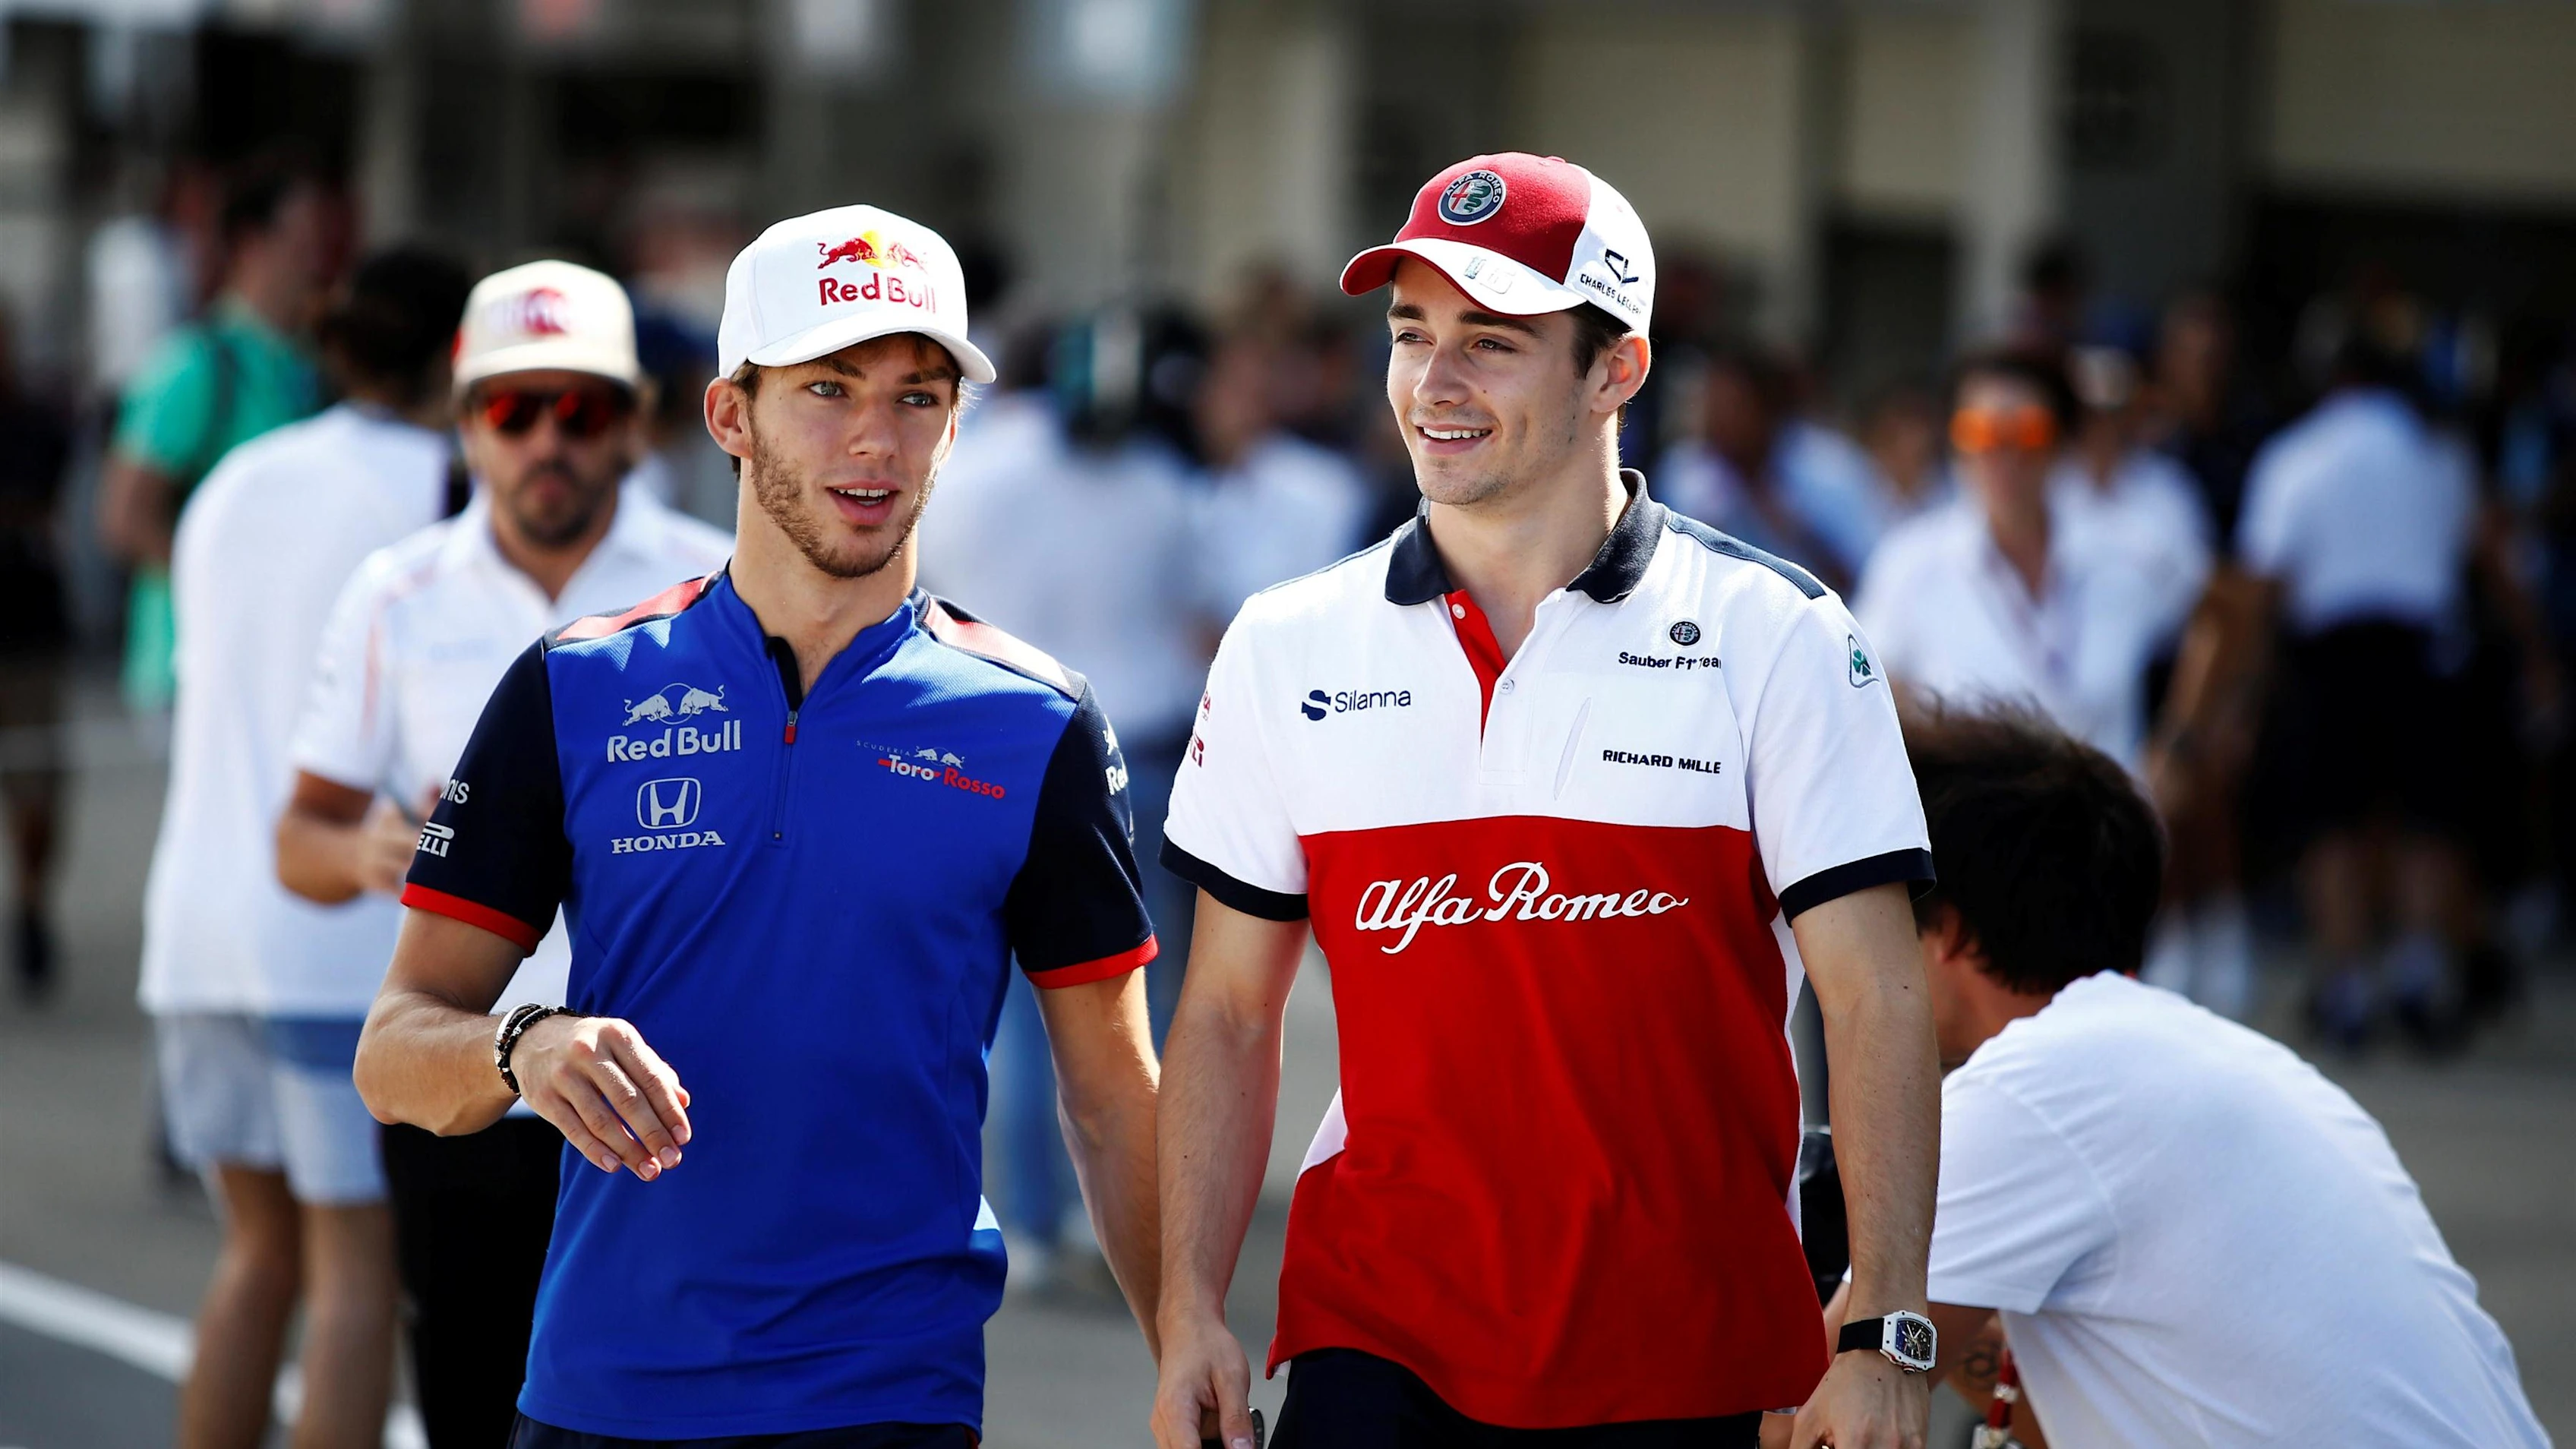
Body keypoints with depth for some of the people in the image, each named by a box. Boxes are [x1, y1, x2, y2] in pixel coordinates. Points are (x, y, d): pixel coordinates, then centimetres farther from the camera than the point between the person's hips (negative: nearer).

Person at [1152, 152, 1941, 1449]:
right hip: (1374, 1340, 1)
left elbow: (1873, 1006, -3)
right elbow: (1228, 1015, 12)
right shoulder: (1287, 650, 8)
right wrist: (1189, 1312, 2)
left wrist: (1890, 1337, -12)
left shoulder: (1772, 636, 0)